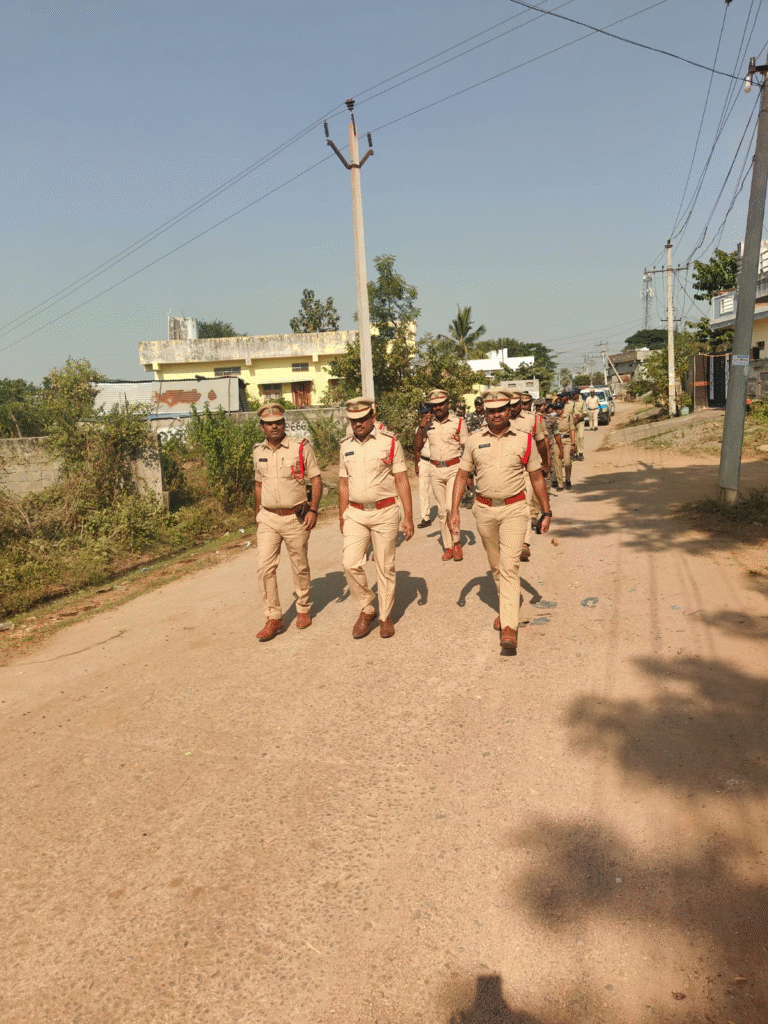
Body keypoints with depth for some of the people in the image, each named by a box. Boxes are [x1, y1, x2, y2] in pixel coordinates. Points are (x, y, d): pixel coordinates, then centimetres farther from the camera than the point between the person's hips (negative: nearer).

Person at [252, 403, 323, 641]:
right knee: (265, 568, -5)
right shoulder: (258, 452, 6)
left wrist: (313, 509, -14)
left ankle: (304, 609, 30)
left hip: (296, 518, -3)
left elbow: (316, 480, -4)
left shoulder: (301, 448, -6)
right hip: (268, 519, 3)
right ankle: (274, 619, 4)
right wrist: (258, 514, 19)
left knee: (300, 566, 9)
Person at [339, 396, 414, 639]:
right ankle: (366, 609, 14)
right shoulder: (346, 445, 7)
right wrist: (342, 516, 14)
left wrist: (408, 516, -8)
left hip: (385, 512, -3)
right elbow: (344, 482, 14)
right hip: (355, 513, 3)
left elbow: (401, 480, -4)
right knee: (350, 564, -8)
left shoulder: (389, 441, -4)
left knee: (385, 567, 4)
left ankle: (386, 617, 20)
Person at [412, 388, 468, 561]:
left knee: (451, 507, -16)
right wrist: (421, 427, -7)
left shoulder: (459, 422, -1)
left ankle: (457, 542, 3)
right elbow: (417, 448, 4)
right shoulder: (427, 423, 6)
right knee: (441, 511, 7)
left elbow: (466, 449, 1)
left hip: (454, 468, -3)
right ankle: (447, 546, 16)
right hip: (436, 470, 3)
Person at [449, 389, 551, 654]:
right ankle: (507, 607, 39)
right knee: (496, 565, 16)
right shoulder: (474, 440, 2)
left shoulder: (524, 440, -1)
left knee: (509, 566, -13)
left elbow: (537, 478, 6)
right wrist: (454, 510, -2)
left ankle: (509, 628, -15)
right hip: (484, 509, 3)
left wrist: (546, 512, 7)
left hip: (513, 508, -3)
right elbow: (462, 475, 6)